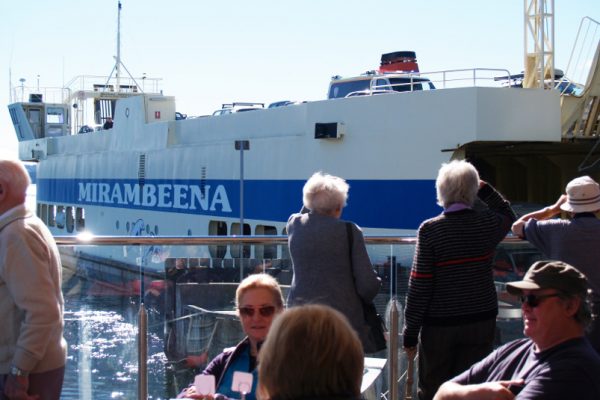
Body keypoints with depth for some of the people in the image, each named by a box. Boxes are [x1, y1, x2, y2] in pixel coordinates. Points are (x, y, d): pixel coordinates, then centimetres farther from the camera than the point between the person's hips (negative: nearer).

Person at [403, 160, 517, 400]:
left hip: (439, 325, -3)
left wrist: (410, 332, -4)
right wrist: (485, 189, 22)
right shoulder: (488, 224, -4)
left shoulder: (429, 230, -11)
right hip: (481, 321, 3)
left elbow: (419, 286, -11)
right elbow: (508, 215, 24)